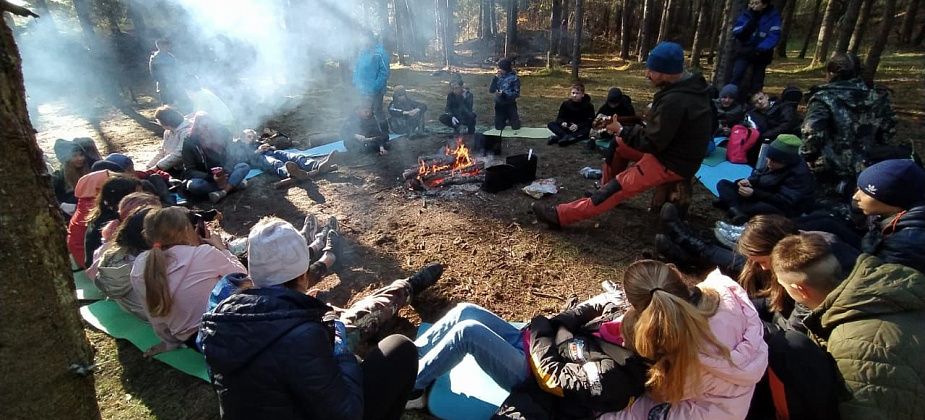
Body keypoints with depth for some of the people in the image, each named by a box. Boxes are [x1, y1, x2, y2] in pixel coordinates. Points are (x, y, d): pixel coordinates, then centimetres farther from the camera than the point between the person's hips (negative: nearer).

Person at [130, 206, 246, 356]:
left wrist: (170, 342, 20)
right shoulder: (204, 254, -23)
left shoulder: (140, 269, -9)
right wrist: (220, 247, 8)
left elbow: (155, 314, 4)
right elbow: (242, 275, -5)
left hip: (191, 341, 5)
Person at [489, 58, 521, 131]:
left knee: (516, 127, -1)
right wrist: (495, 78, -13)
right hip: (499, 105, 3)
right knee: (499, 127, 5)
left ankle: (517, 118, 30)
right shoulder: (498, 77, 2)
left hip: (510, 105, -3)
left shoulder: (514, 77, -9)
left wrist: (504, 94, -23)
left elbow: (516, 93, -12)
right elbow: (491, 90, -3)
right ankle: (506, 121, 35)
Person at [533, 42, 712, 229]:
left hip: (672, 162, -10)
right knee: (619, 145, 15)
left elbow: (652, 144, -23)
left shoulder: (674, 101, -29)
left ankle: (560, 215, -13)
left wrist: (621, 130, -12)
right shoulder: (687, 85, 2)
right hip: (674, 146, 10)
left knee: (617, 188, -13)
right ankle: (605, 188, 25)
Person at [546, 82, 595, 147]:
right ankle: (566, 137, -43)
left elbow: (589, 122, -11)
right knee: (551, 124, -17)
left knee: (586, 131, -39)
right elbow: (559, 117, 4)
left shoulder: (588, 106, -4)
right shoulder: (566, 104, 4)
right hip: (567, 128, 3)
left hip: (580, 129, -3)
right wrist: (562, 123, -22)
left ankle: (557, 138, -53)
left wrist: (578, 126, -29)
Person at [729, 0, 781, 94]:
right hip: (745, 51, 0)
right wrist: (752, 21, -26)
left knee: (757, 82, 5)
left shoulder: (773, 16, -7)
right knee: (737, 75, -19)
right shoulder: (745, 14, -5)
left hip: (762, 54, 0)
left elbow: (774, 36, -14)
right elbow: (736, 34, -14)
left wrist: (760, 49, -28)